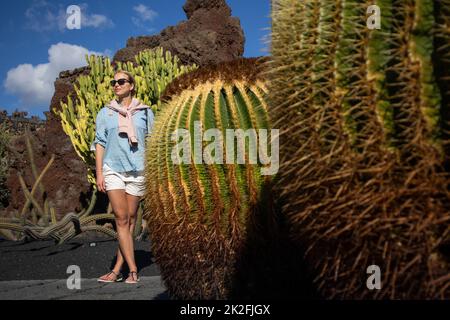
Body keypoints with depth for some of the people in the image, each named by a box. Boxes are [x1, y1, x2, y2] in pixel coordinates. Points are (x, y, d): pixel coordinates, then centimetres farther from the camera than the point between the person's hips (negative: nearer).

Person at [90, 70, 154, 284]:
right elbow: (99, 143, 9)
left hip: (138, 170, 0)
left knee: (130, 220, 2)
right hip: (113, 169, 0)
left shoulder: (145, 112, 9)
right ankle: (133, 270, -7)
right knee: (121, 219, -9)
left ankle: (118, 269, 8)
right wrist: (99, 173, 1)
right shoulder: (105, 113, 11)